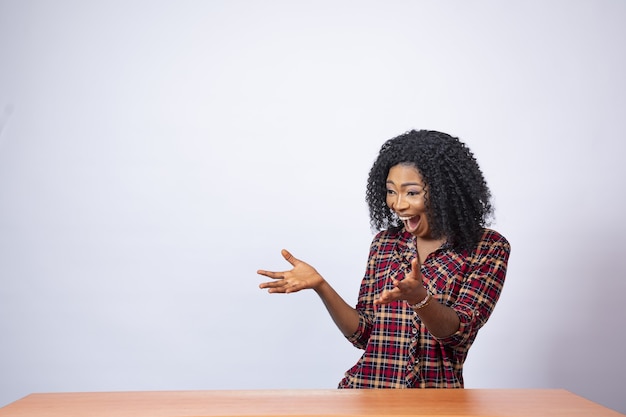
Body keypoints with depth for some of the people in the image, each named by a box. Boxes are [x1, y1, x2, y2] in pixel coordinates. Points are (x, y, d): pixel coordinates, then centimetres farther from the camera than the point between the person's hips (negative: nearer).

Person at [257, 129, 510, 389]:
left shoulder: (488, 247, -4)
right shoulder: (385, 241, 5)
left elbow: (461, 333, -12)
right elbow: (363, 334, 5)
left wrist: (418, 297, -30)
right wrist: (320, 286, -10)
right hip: (366, 387, 2)